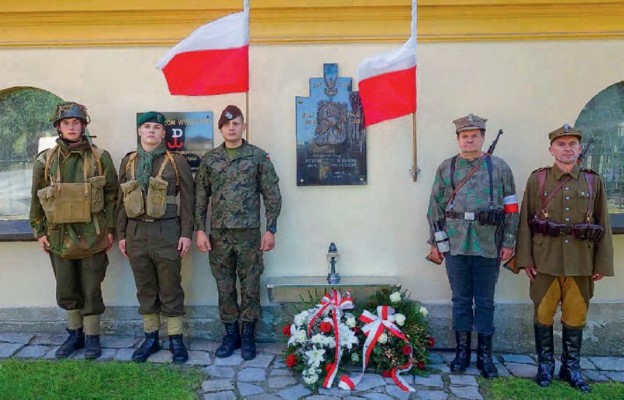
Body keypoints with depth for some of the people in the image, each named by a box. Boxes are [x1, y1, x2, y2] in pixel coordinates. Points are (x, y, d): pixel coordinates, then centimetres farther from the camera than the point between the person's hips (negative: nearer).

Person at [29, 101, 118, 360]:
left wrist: (110, 229, -3)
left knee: (91, 290, 5)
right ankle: (74, 334, 30)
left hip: (92, 235, -2)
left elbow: (112, 195, 0)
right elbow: (37, 199, 8)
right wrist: (39, 232, 5)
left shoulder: (100, 158, -2)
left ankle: (92, 337, 19)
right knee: (66, 291, 13)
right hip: (59, 236, 3)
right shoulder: (45, 160, 4)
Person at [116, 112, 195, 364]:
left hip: (166, 232, -3)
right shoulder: (128, 162, 9)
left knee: (170, 289, 4)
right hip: (136, 232, 4)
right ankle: (151, 338, 25)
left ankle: (176, 340, 16)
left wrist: (187, 233, -8)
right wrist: (121, 234, 7)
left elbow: (188, 199, -3)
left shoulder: (176, 161, -1)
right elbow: (121, 200, 11)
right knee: (145, 289, 12)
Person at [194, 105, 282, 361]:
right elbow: (200, 197, 7)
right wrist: (200, 230, 0)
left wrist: (270, 230, -5)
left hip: (249, 233, -2)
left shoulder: (258, 156, 0)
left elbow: (272, 195, -1)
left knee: (250, 286, 5)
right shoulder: (209, 159, 6)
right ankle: (231, 334, 24)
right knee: (225, 287, 10)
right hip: (219, 234, 2)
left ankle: (248, 336, 20)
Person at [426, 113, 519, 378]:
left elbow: (511, 207, 3)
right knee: (461, 300, 10)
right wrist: (435, 243, 3)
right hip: (455, 245, 1)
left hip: (488, 246, -1)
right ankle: (462, 351, 23)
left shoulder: (499, 167, 3)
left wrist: (509, 242, -1)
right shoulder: (446, 168, 5)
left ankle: (485, 355, 21)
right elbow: (435, 207, 6)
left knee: (485, 301, 9)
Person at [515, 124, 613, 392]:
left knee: (576, 316, 10)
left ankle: (571, 367, 26)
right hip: (545, 260, -1)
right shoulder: (537, 179, 0)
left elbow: (603, 225, 6)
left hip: (581, 262, 2)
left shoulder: (594, 181, 5)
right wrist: (525, 258, -6)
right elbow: (525, 222, -1)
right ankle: (545, 364, 23)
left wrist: (603, 263, 2)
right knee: (543, 314, 8)